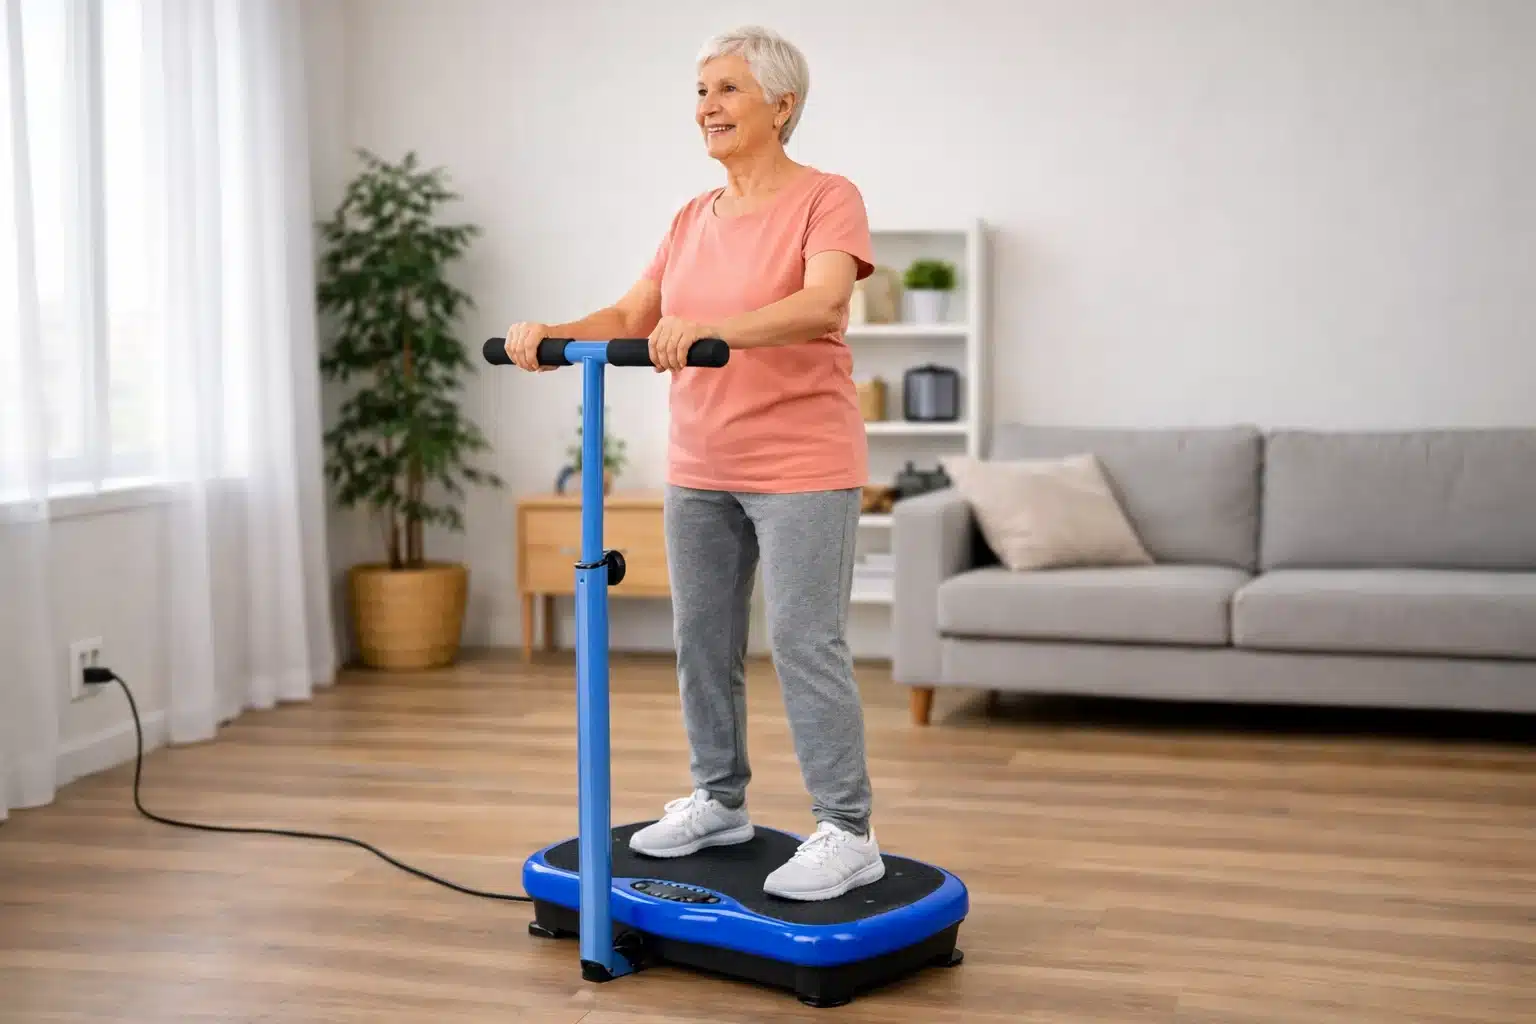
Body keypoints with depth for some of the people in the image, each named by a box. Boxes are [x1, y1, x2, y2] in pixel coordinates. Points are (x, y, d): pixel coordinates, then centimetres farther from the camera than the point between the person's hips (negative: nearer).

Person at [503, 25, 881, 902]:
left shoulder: (826, 198, -8)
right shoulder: (691, 219, 13)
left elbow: (823, 306, -25)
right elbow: (629, 320, 8)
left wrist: (711, 328, -39)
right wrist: (553, 333, -12)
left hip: (801, 467, -7)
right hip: (700, 469, 7)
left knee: (807, 645, -7)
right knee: (702, 641, 12)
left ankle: (849, 835, 2)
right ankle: (720, 801, 28)